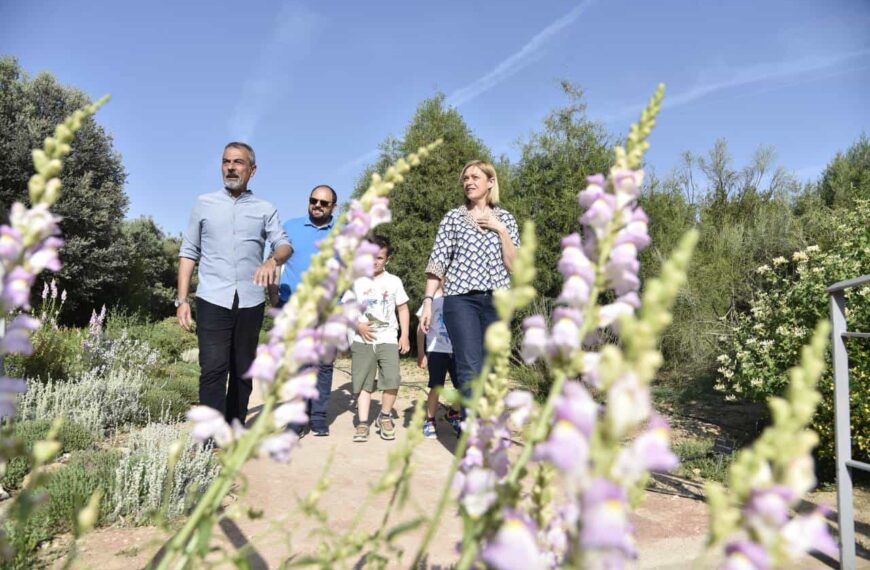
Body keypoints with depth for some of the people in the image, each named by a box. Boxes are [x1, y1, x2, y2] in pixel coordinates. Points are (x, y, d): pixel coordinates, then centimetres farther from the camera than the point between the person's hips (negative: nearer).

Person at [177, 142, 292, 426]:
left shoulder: (265, 209, 10)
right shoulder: (204, 203, 11)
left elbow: (285, 244, -3)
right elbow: (189, 252, 10)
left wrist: (273, 260, -27)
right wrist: (182, 299, 1)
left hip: (251, 302, 1)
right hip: (213, 300, -1)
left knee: (243, 371, 8)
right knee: (213, 370, -9)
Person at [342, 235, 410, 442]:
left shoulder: (394, 281, 7)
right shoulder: (357, 282, 5)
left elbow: (403, 309, 9)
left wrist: (404, 336, 1)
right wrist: (358, 326, -10)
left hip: (388, 339, 0)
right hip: (362, 341, 0)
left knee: (392, 380, -13)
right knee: (363, 383, 1)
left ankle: (385, 417, 8)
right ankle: (362, 423, 7)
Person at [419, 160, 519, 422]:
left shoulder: (505, 218, 12)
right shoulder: (453, 217, 8)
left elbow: (515, 266, 6)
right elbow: (437, 262, 3)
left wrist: (501, 230, -3)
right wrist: (428, 301, -5)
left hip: (497, 302, 3)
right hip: (461, 299, -2)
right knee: (471, 369, -15)